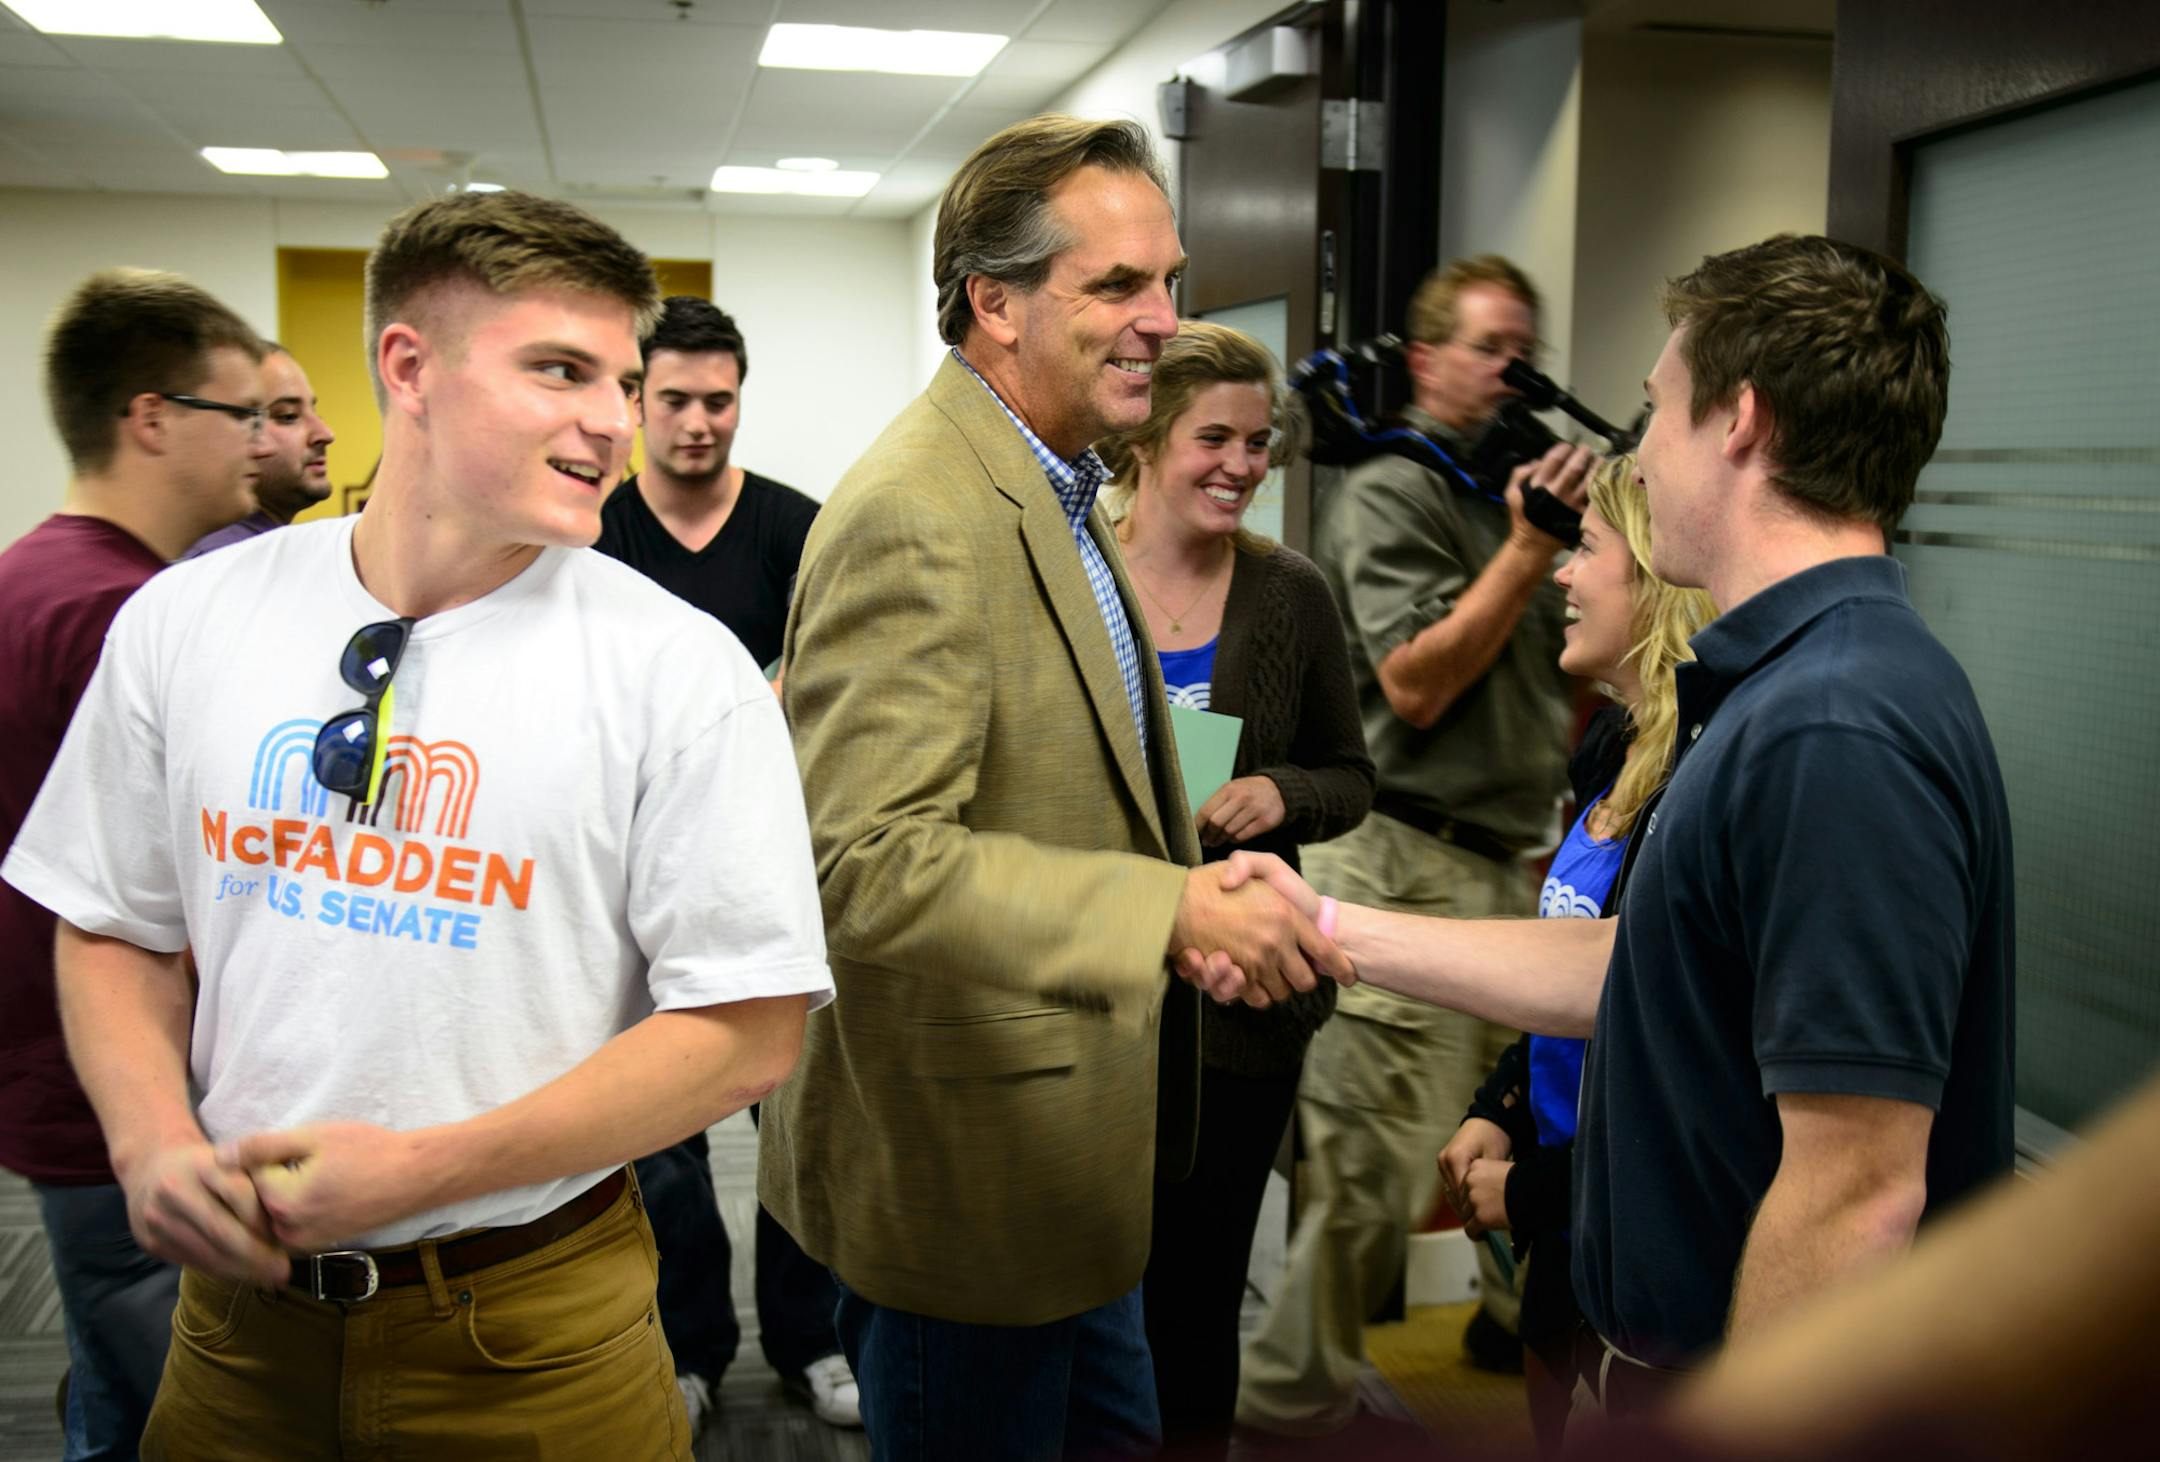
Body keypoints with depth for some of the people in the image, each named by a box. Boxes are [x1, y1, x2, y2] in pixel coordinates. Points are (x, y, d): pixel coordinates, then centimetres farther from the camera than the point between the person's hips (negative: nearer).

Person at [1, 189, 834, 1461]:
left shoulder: (682, 670, -13)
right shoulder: (182, 622, -2)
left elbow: (747, 1035, -14)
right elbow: (117, 930, 9)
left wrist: (420, 1169, -18)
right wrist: (155, 1140, -10)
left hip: (529, 1330, -3)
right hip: (240, 1294, 3)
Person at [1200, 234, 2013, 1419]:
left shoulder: (1835, 734, -28)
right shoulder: (1785, 691, 6)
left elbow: (1859, 1194, -29)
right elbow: (1625, 969, 11)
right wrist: (1324, 925, 10)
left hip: (1764, 1388, -8)